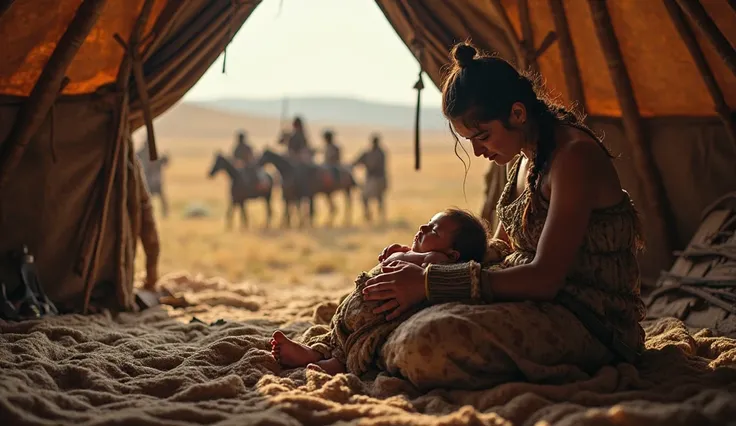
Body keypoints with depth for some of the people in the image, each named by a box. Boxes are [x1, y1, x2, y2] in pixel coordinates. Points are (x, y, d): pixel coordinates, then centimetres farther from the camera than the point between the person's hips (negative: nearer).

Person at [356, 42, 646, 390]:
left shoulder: (575, 156, -18)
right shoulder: (527, 156, 11)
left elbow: (544, 278, -25)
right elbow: (501, 249, 23)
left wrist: (431, 283, -22)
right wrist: (424, 260, 10)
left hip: (589, 322, -9)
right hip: (538, 303, 10)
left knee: (428, 347, -29)